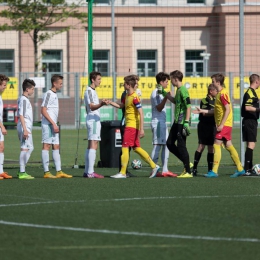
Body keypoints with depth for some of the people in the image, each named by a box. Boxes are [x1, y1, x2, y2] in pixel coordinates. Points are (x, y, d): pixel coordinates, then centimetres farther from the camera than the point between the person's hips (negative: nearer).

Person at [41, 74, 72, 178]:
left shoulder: (54, 95, 17)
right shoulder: (48, 94, -11)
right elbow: (43, 111, -17)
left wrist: (55, 125, 17)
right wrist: (53, 124, -19)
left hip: (53, 125, 10)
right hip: (48, 125, -10)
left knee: (56, 147, 7)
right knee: (46, 146, -7)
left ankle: (59, 171, 8)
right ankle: (46, 172, -6)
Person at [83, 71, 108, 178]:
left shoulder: (92, 91, 20)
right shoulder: (89, 91, -12)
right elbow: (92, 107, -23)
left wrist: (101, 103, 38)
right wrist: (101, 104, -39)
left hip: (94, 120, 11)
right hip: (93, 120, -11)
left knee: (90, 146, 10)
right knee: (93, 145, -14)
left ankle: (87, 171, 12)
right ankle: (90, 172, -18)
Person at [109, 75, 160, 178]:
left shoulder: (134, 97, -16)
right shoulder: (127, 96, 13)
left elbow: (141, 113, -20)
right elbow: (121, 106, 29)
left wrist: (141, 129, -23)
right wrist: (110, 102, 17)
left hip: (132, 126, -10)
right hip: (129, 125, 10)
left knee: (125, 148, -7)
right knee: (136, 148, 12)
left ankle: (122, 173, -4)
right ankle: (154, 166, 16)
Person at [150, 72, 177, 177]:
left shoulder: (160, 92, 19)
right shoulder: (155, 93, -12)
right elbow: (159, 108, -21)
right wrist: (166, 97, -27)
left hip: (162, 123, 10)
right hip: (157, 123, -10)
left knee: (166, 145, 8)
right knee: (157, 146, -9)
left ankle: (165, 170, 8)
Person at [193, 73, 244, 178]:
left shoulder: (223, 94, -14)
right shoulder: (219, 94, 15)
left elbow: (227, 110, -20)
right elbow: (217, 110, 21)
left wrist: (221, 124, -22)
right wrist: (202, 111, 21)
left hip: (224, 124, -10)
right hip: (223, 125, 10)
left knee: (216, 145, -10)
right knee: (228, 146, 11)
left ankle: (214, 171, -10)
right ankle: (240, 169, 15)